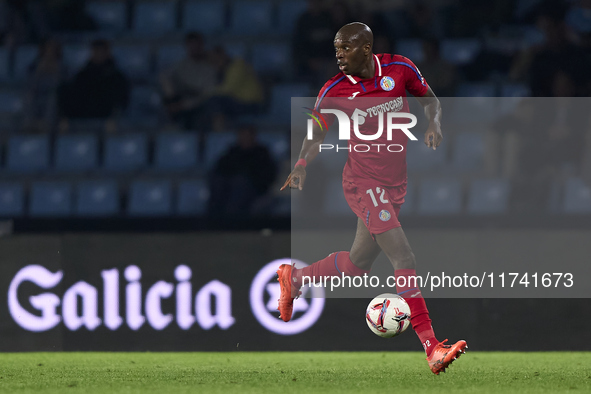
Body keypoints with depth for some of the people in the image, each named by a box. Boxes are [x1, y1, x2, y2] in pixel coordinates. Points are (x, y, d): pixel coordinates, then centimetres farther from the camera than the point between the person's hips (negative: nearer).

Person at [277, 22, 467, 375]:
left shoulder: (400, 68, -5)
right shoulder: (334, 91, -9)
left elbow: (429, 98, 11)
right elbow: (318, 133, 4)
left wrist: (434, 123, -9)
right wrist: (302, 165, -12)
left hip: (395, 183, 5)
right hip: (364, 183, -5)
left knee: (358, 263, 16)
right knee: (405, 259, -19)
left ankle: (294, 278, 40)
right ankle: (432, 348, -22)